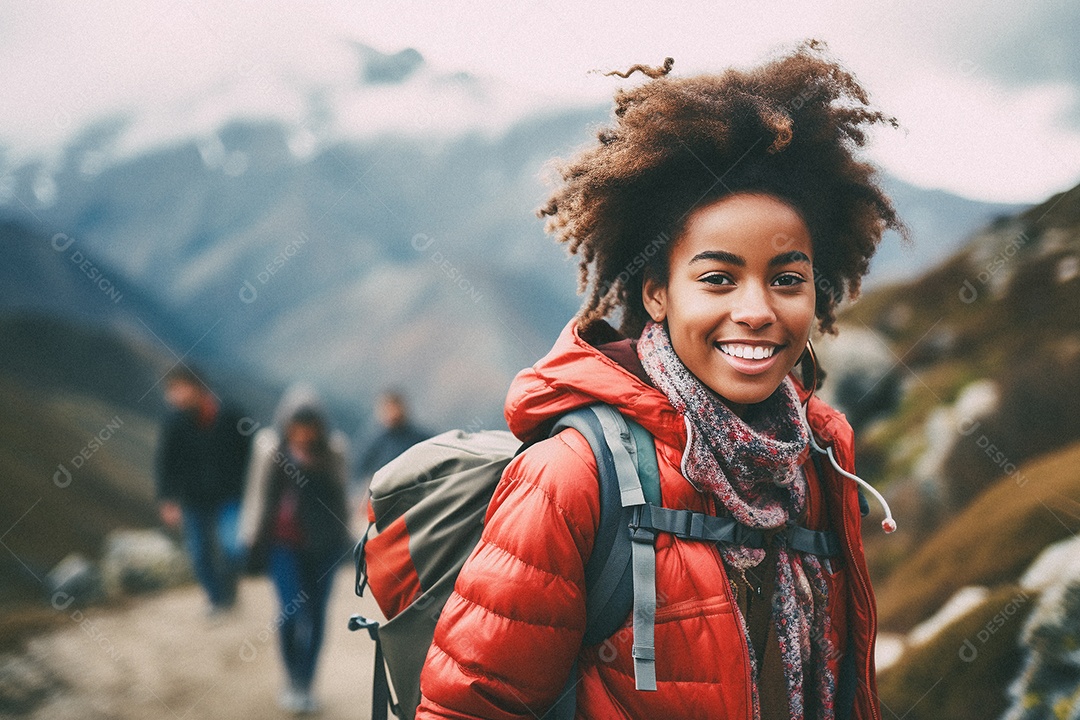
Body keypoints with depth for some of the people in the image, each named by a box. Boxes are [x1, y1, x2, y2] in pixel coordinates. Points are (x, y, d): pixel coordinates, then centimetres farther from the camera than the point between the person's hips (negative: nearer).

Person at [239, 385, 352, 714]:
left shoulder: (334, 448, -2)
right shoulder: (270, 445, -5)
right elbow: (259, 493, 3)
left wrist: (342, 539, 15)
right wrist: (252, 538, 6)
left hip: (323, 544, 2)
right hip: (284, 542, -2)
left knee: (315, 614, 6)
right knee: (293, 611, -10)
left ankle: (305, 685, 20)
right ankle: (294, 681, 10)